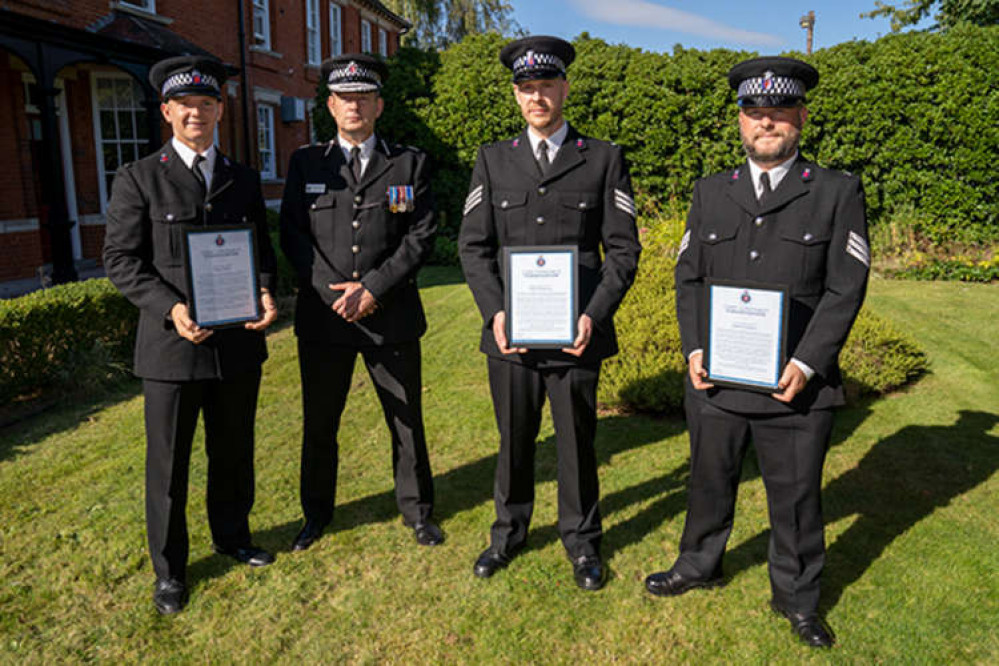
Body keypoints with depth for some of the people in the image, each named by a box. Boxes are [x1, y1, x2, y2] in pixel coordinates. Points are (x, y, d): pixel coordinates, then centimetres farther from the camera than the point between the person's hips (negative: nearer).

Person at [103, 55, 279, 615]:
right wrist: (171, 308, -20)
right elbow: (121, 259, -5)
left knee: (234, 452, 17)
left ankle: (232, 536, 39)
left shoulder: (244, 180, 11)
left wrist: (266, 293, -9)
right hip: (172, 343, -3)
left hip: (238, 342, 3)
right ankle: (169, 569, 26)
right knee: (169, 462, 8)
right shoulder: (139, 178, -1)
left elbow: (263, 249, 13)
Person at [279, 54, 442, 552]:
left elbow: (421, 235, -3)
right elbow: (293, 235, 3)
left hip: (392, 316, -1)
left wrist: (374, 287, -13)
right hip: (323, 315, 1)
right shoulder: (306, 163, 8)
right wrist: (335, 290, -10)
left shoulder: (410, 164, 5)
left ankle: (417, 510, 29)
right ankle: (317, 512, 32)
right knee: (319, 423, 12)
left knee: (407, 421, 10)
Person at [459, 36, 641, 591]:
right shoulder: (492, 160, 9)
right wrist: (494, 311, -9)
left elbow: (623, 249, 1)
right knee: (513, 440, 13)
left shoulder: (603, 159, 5)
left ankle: (581, 539, 31)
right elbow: (474, 245, 5)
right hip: (510, 332, 1)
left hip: (576, 332, -1)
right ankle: (509, 531, 34)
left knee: (577, 441, 10)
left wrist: (593, 316, -11)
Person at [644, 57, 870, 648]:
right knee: (710, 482, 18)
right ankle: (700, 566, 41)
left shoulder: (838, 193, 0)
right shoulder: (711, 193, 9)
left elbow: (846, 288, -5)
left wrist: (806, 363, -14)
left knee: (796, 497, 12)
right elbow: (689, 276, 8)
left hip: (796, 385, -2)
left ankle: (797, 597, 34)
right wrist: (695, 348, -4)